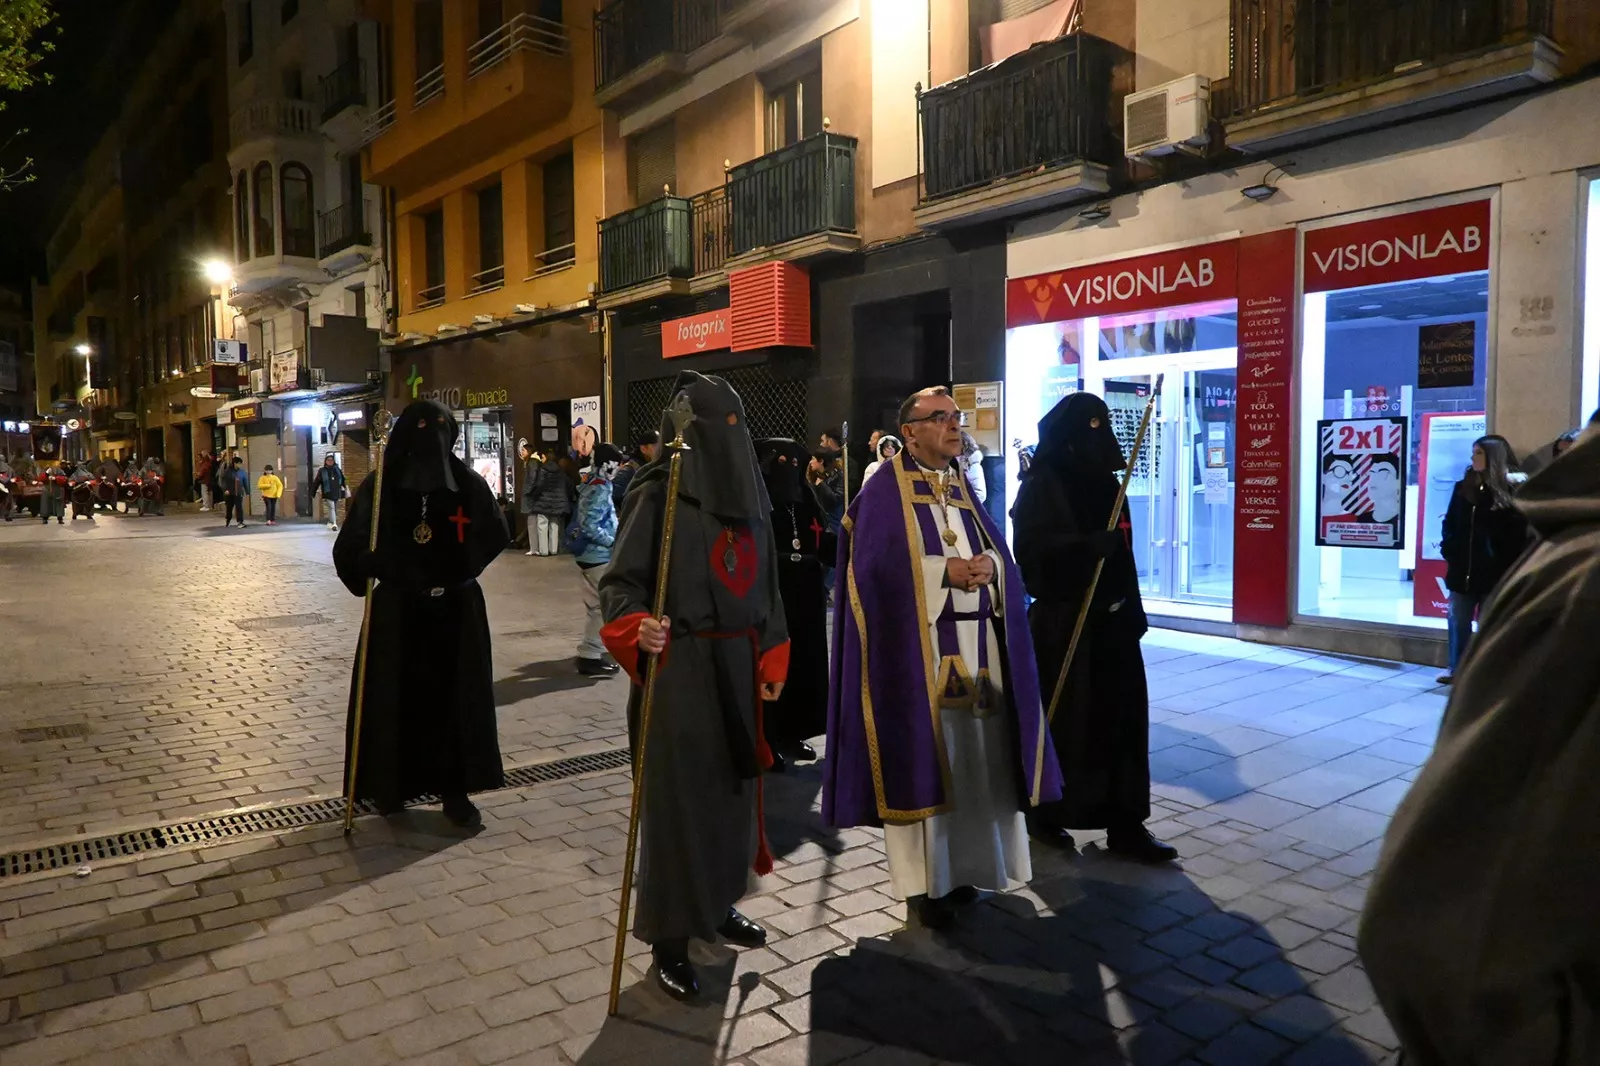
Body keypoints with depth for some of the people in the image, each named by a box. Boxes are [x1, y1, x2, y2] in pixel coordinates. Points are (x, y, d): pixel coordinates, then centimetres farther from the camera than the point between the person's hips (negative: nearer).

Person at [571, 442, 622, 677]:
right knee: (602, 606, -6)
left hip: (591, 554, 10)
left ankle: (591, 652, 24)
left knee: (595, 605, 16)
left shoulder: (591, 485, 11)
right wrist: (614, 541, -18)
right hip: (599, 555, -10)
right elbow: (590, 526, -25)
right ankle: (590, 656, -3)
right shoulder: (600, 490, -18)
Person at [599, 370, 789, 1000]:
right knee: (678, 796, -1)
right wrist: (637, 629, -32)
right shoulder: (657, 493, -10)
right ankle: (668, 935, 14)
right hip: (677, 670, -6)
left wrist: (772, 661, 13)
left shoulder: (749, 493, 9)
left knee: (733, 787, 15)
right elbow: (619, 581, -12)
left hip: (738, 669, 7)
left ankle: (717, 902, 35)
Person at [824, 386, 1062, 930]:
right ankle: (923, 879, 8)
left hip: (974, 647, 6)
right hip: (916, 647, -6)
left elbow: (1000, 552, 11)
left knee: (973, 755, 8)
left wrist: (989, 566, -11)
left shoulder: (964, 487, 15)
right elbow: (874, 567, -15)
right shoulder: (883, 491, -4)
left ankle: (962, 864, 23)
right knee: (922, 757, -2)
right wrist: (944, 571, -20)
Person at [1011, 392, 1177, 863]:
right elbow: (1032, 550, -21)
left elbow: (1122, 554, 17)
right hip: (1062, 621, -7)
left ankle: (1125, 824, 12)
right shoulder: (1041, 485, -9)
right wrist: (1087, 546, -33)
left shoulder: (1104, 481, 12)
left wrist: (1133, 607, 17)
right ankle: (1044, 813, 21)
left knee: (1122, 716, 5)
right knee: (1063, 720, 2)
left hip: (1110, 618, 7)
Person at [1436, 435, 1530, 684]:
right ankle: (1456, 668, 18)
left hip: (1493, 571, -3)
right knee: (1458, 621, 8)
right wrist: (1448, 549, -3)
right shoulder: (1463, 487, 8)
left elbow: (1517, 532, -6)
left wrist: (1507, 564, -13)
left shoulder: (1508, 491, -4)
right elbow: (1450, 522, 10)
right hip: (1462, 569, 4)